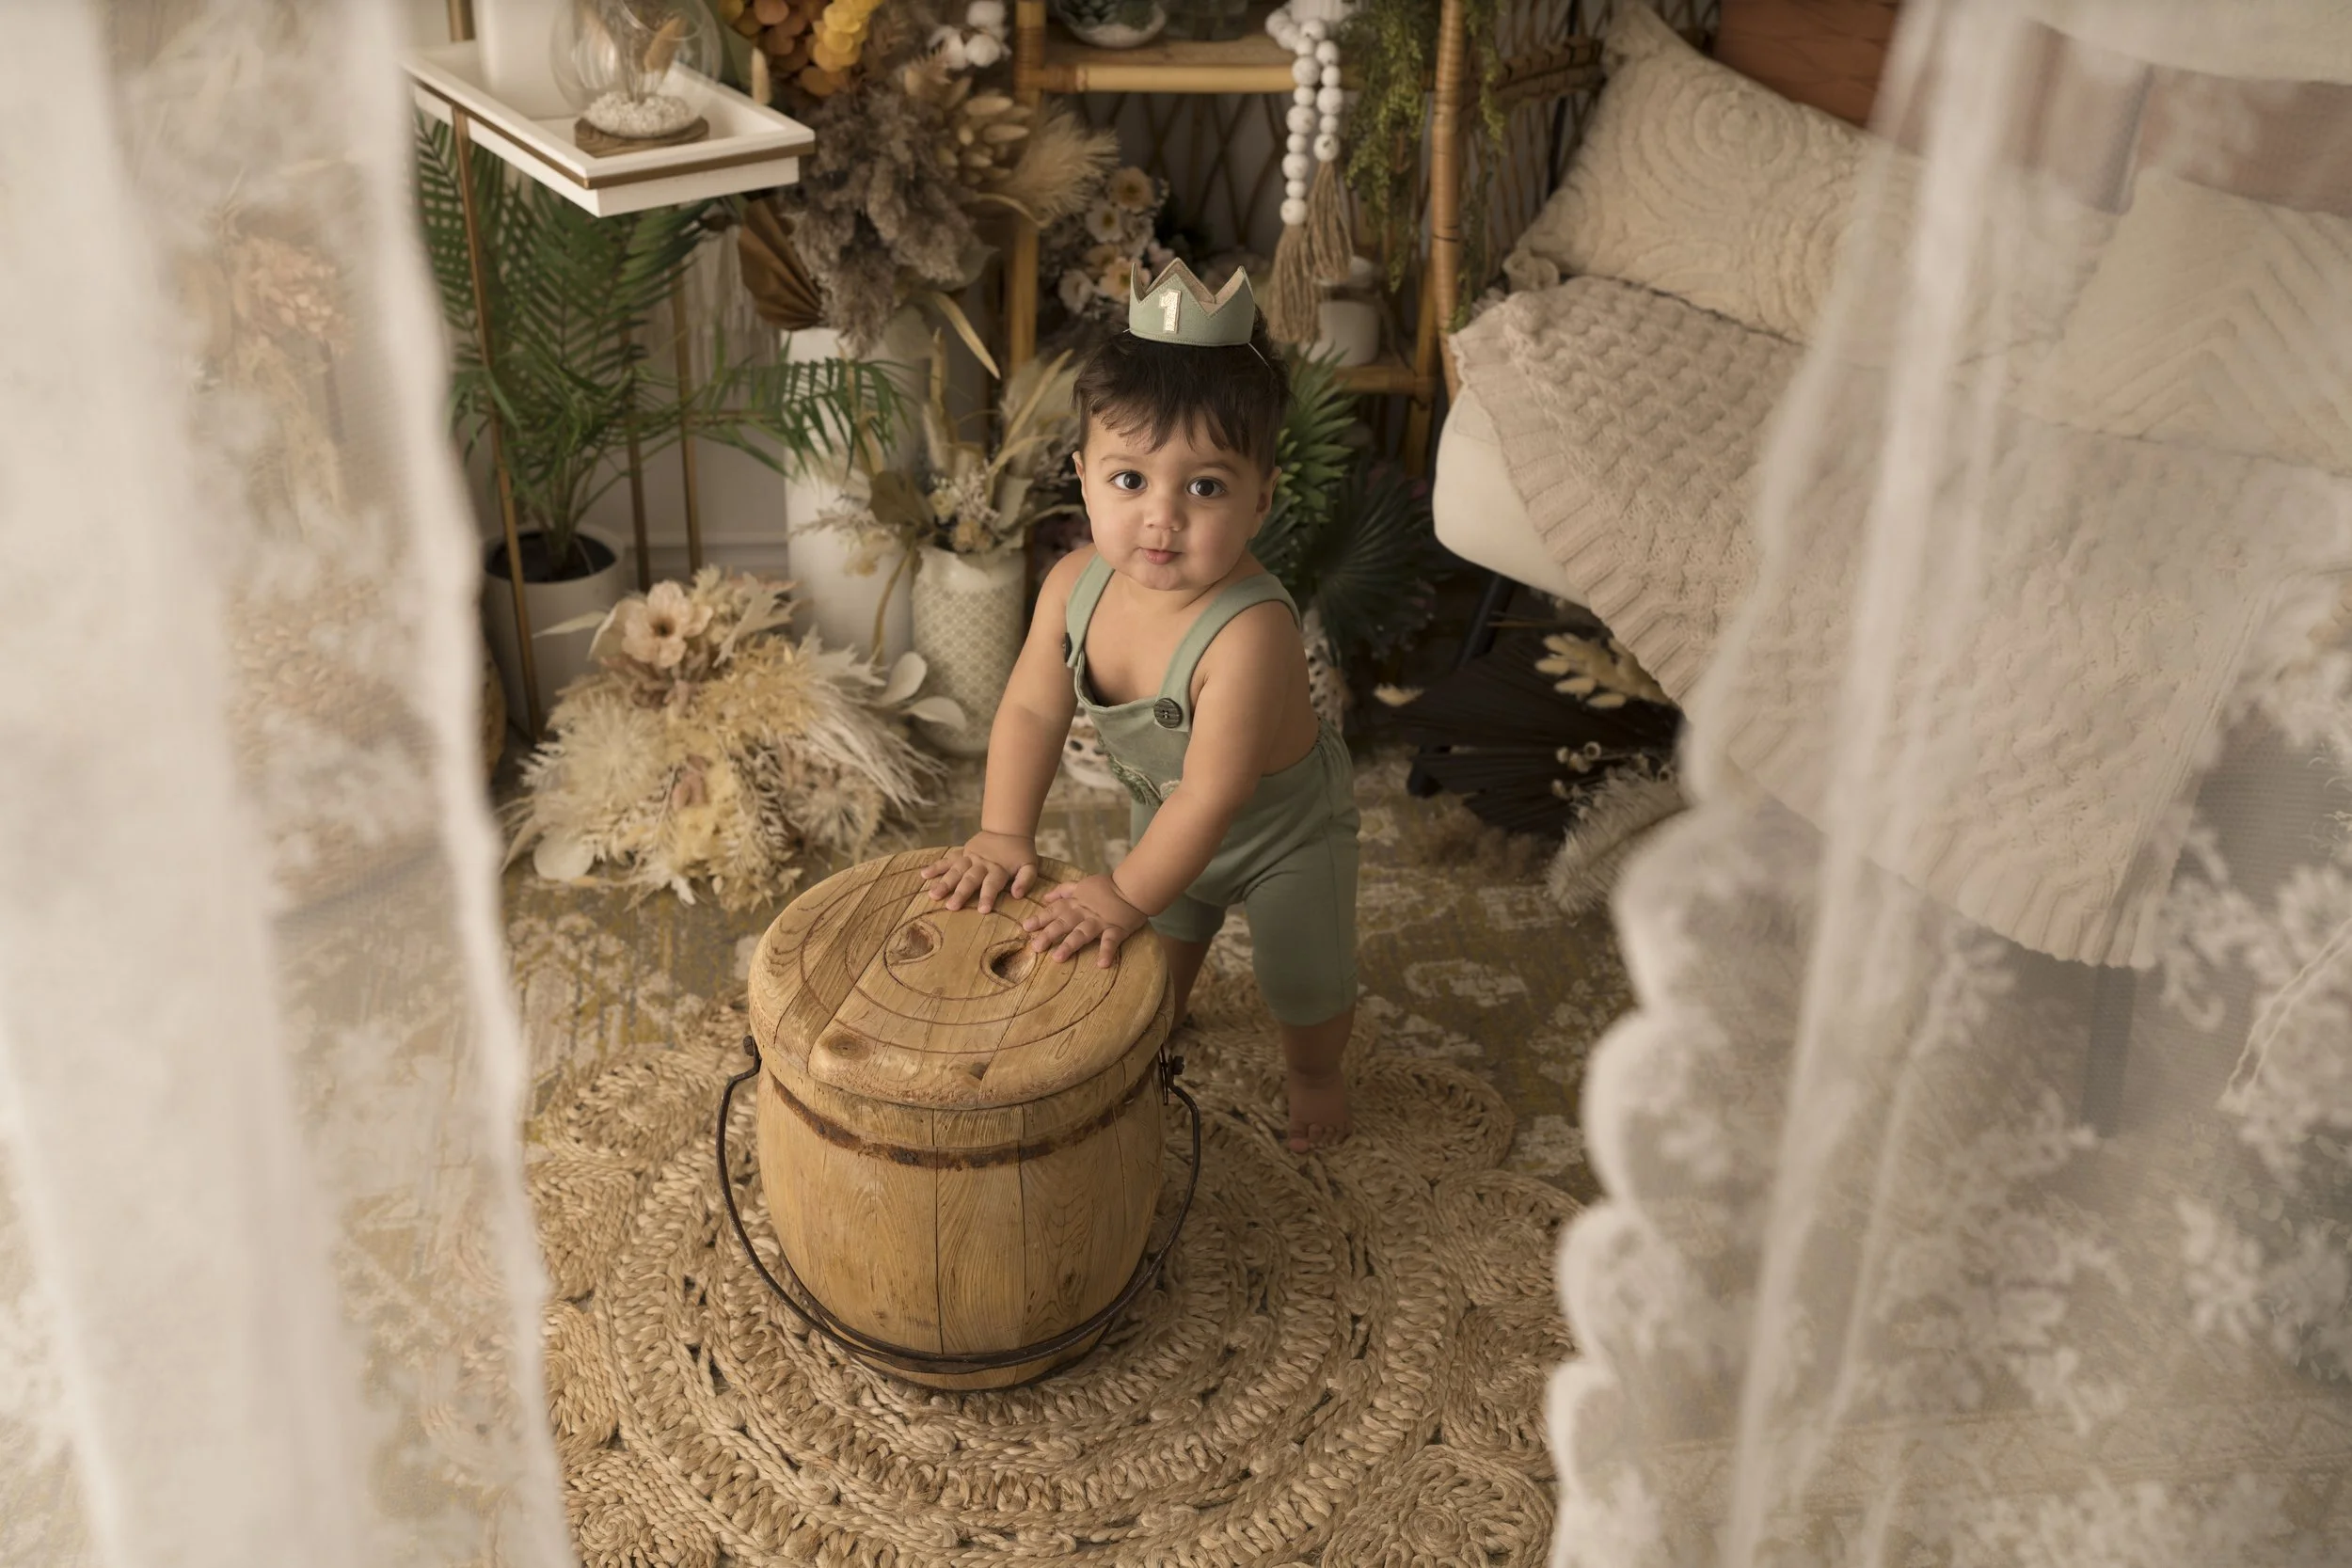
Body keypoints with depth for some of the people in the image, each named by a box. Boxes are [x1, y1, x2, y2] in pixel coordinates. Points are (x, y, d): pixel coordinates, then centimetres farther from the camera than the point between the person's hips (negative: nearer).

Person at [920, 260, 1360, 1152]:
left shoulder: (1249, 632, -46)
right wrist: (1003, 835, -25)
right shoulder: (1076, 584, -27)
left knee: (1304, 984, 16)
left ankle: (1314, 1072, 48)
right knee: (1162, 938, 29)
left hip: (1285, 822, -5)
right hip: (1163, 805, 5)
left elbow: (1215, 792, -42)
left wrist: (1126, 894, -37)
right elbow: (1032, 711, -17)